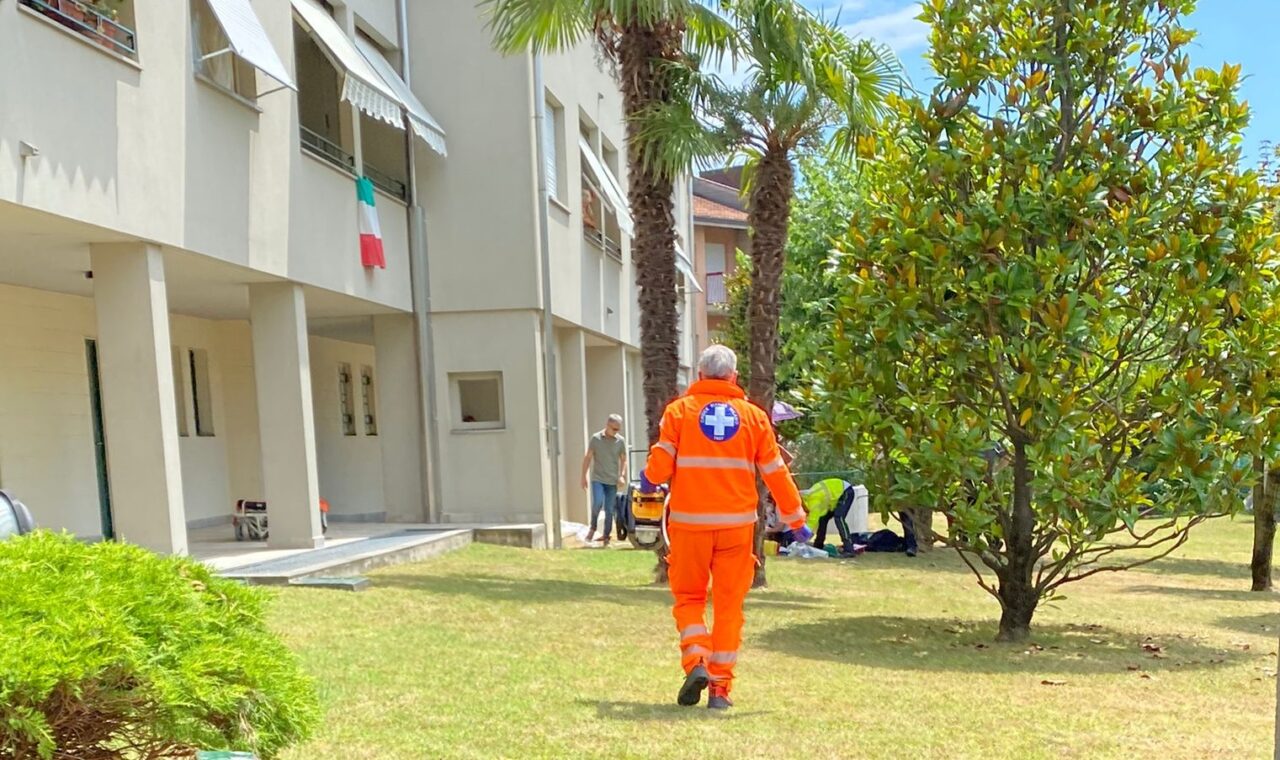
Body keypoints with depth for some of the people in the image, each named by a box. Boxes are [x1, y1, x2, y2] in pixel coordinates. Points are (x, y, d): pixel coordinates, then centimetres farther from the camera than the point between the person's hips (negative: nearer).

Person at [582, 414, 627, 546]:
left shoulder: (621, 441, 2)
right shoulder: (595, 438, -1)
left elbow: (623, 460, 8)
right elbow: (587, 458, 4)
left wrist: (622, 476, -6)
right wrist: (584, 476, 1)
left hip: (612, 481, 2)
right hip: (597, 478, -2)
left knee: (609, 510, 4)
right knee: (597, 502, -20)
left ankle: (606, 536, 15)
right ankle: (592, 528, 3)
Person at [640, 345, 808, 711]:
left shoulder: (679, 410, 1)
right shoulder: (753, 416, 5)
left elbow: (660, 465, -6)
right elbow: (775, 474, 6)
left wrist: (648, 482, 18)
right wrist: (796, 519, 16)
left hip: (689, 521, -1)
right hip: (736, 523, 1)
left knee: (688, 597, 14)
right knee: (729, 605, 9)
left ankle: (696, 661, -6)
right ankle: (721, 687, 10)